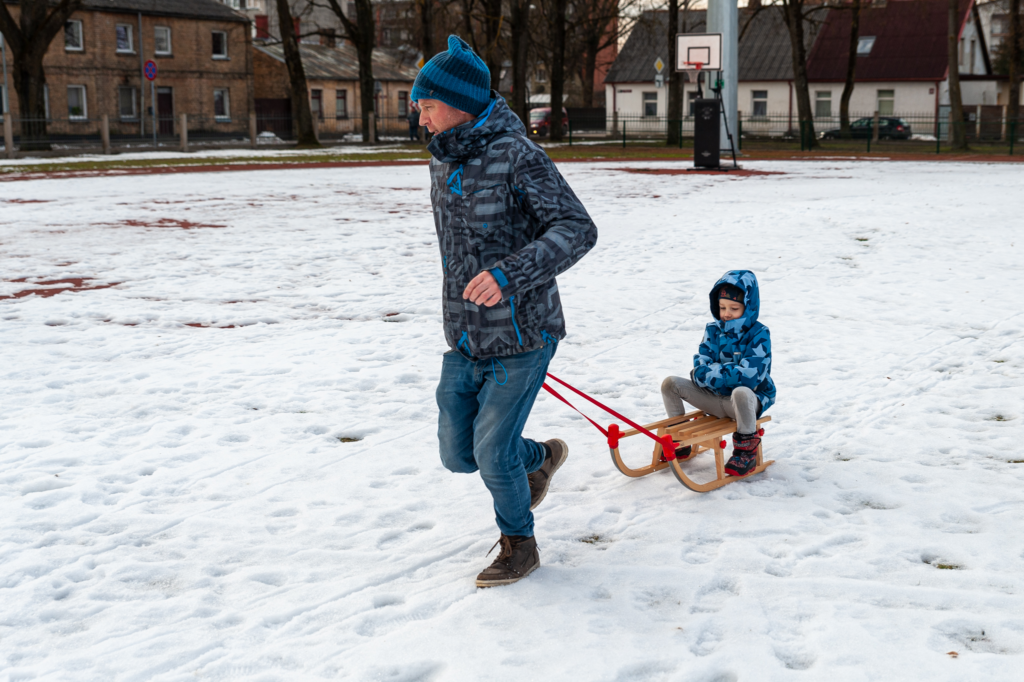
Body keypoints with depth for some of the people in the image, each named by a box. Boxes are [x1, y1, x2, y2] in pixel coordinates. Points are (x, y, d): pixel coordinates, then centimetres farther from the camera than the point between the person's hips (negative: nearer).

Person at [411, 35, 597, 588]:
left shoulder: (517, 156, -18)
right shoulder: (442, 162, 7)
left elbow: (577, 230, -26)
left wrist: (509, 273, -39)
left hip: (521, 338, -7)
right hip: (463, 341, 7)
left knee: (493, 453, -4)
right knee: (458, 454, 11)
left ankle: (519, 546, 23)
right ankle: (541, 458, 41)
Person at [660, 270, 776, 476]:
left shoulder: (759, 334, -13)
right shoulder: (713, 331, 4)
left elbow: (747, 376, -24)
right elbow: (699, 370, -4)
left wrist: (711, 373, -17)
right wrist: (726, 372, -23)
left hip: (750, 401, -6)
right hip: (716, 398, 6)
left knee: (741, 392, -41)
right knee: (670, 383, -6)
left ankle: (746, 451, -20)